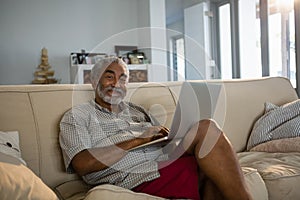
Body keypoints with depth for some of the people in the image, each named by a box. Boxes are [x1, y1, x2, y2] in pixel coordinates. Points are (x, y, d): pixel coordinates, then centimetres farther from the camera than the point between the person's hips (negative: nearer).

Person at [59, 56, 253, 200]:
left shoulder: (137, 110, 29)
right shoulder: (77, 116, 12)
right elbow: (82, 164, -7)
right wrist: (137, 140, -9)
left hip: (165, 164, 6)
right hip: (139, 178, -6)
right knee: (206, 129, -20)